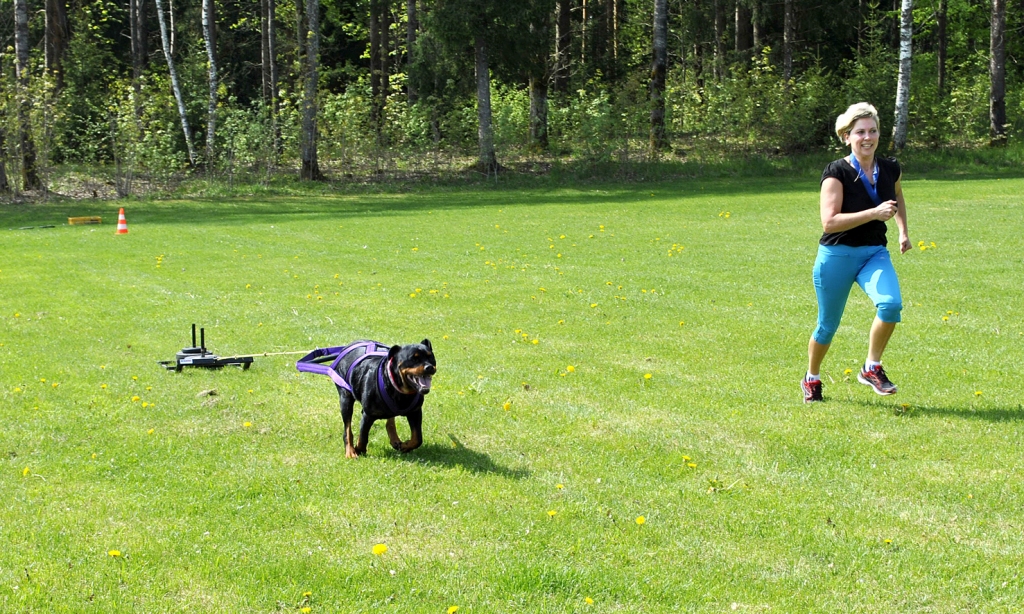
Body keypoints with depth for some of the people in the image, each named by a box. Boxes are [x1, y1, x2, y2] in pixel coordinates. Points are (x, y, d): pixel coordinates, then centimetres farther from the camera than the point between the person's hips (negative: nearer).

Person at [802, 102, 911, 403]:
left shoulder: (890, 169, 1)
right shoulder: (836, 172, -15)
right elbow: (829, 221, -24)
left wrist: (903, 230, 16)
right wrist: (874, 212, -28)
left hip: (875, 254, 3)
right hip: (837, 256, -3)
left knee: (891, 304, -25)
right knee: (828, 326, 7)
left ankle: (872, 368, -6)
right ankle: (812, 378, 34)